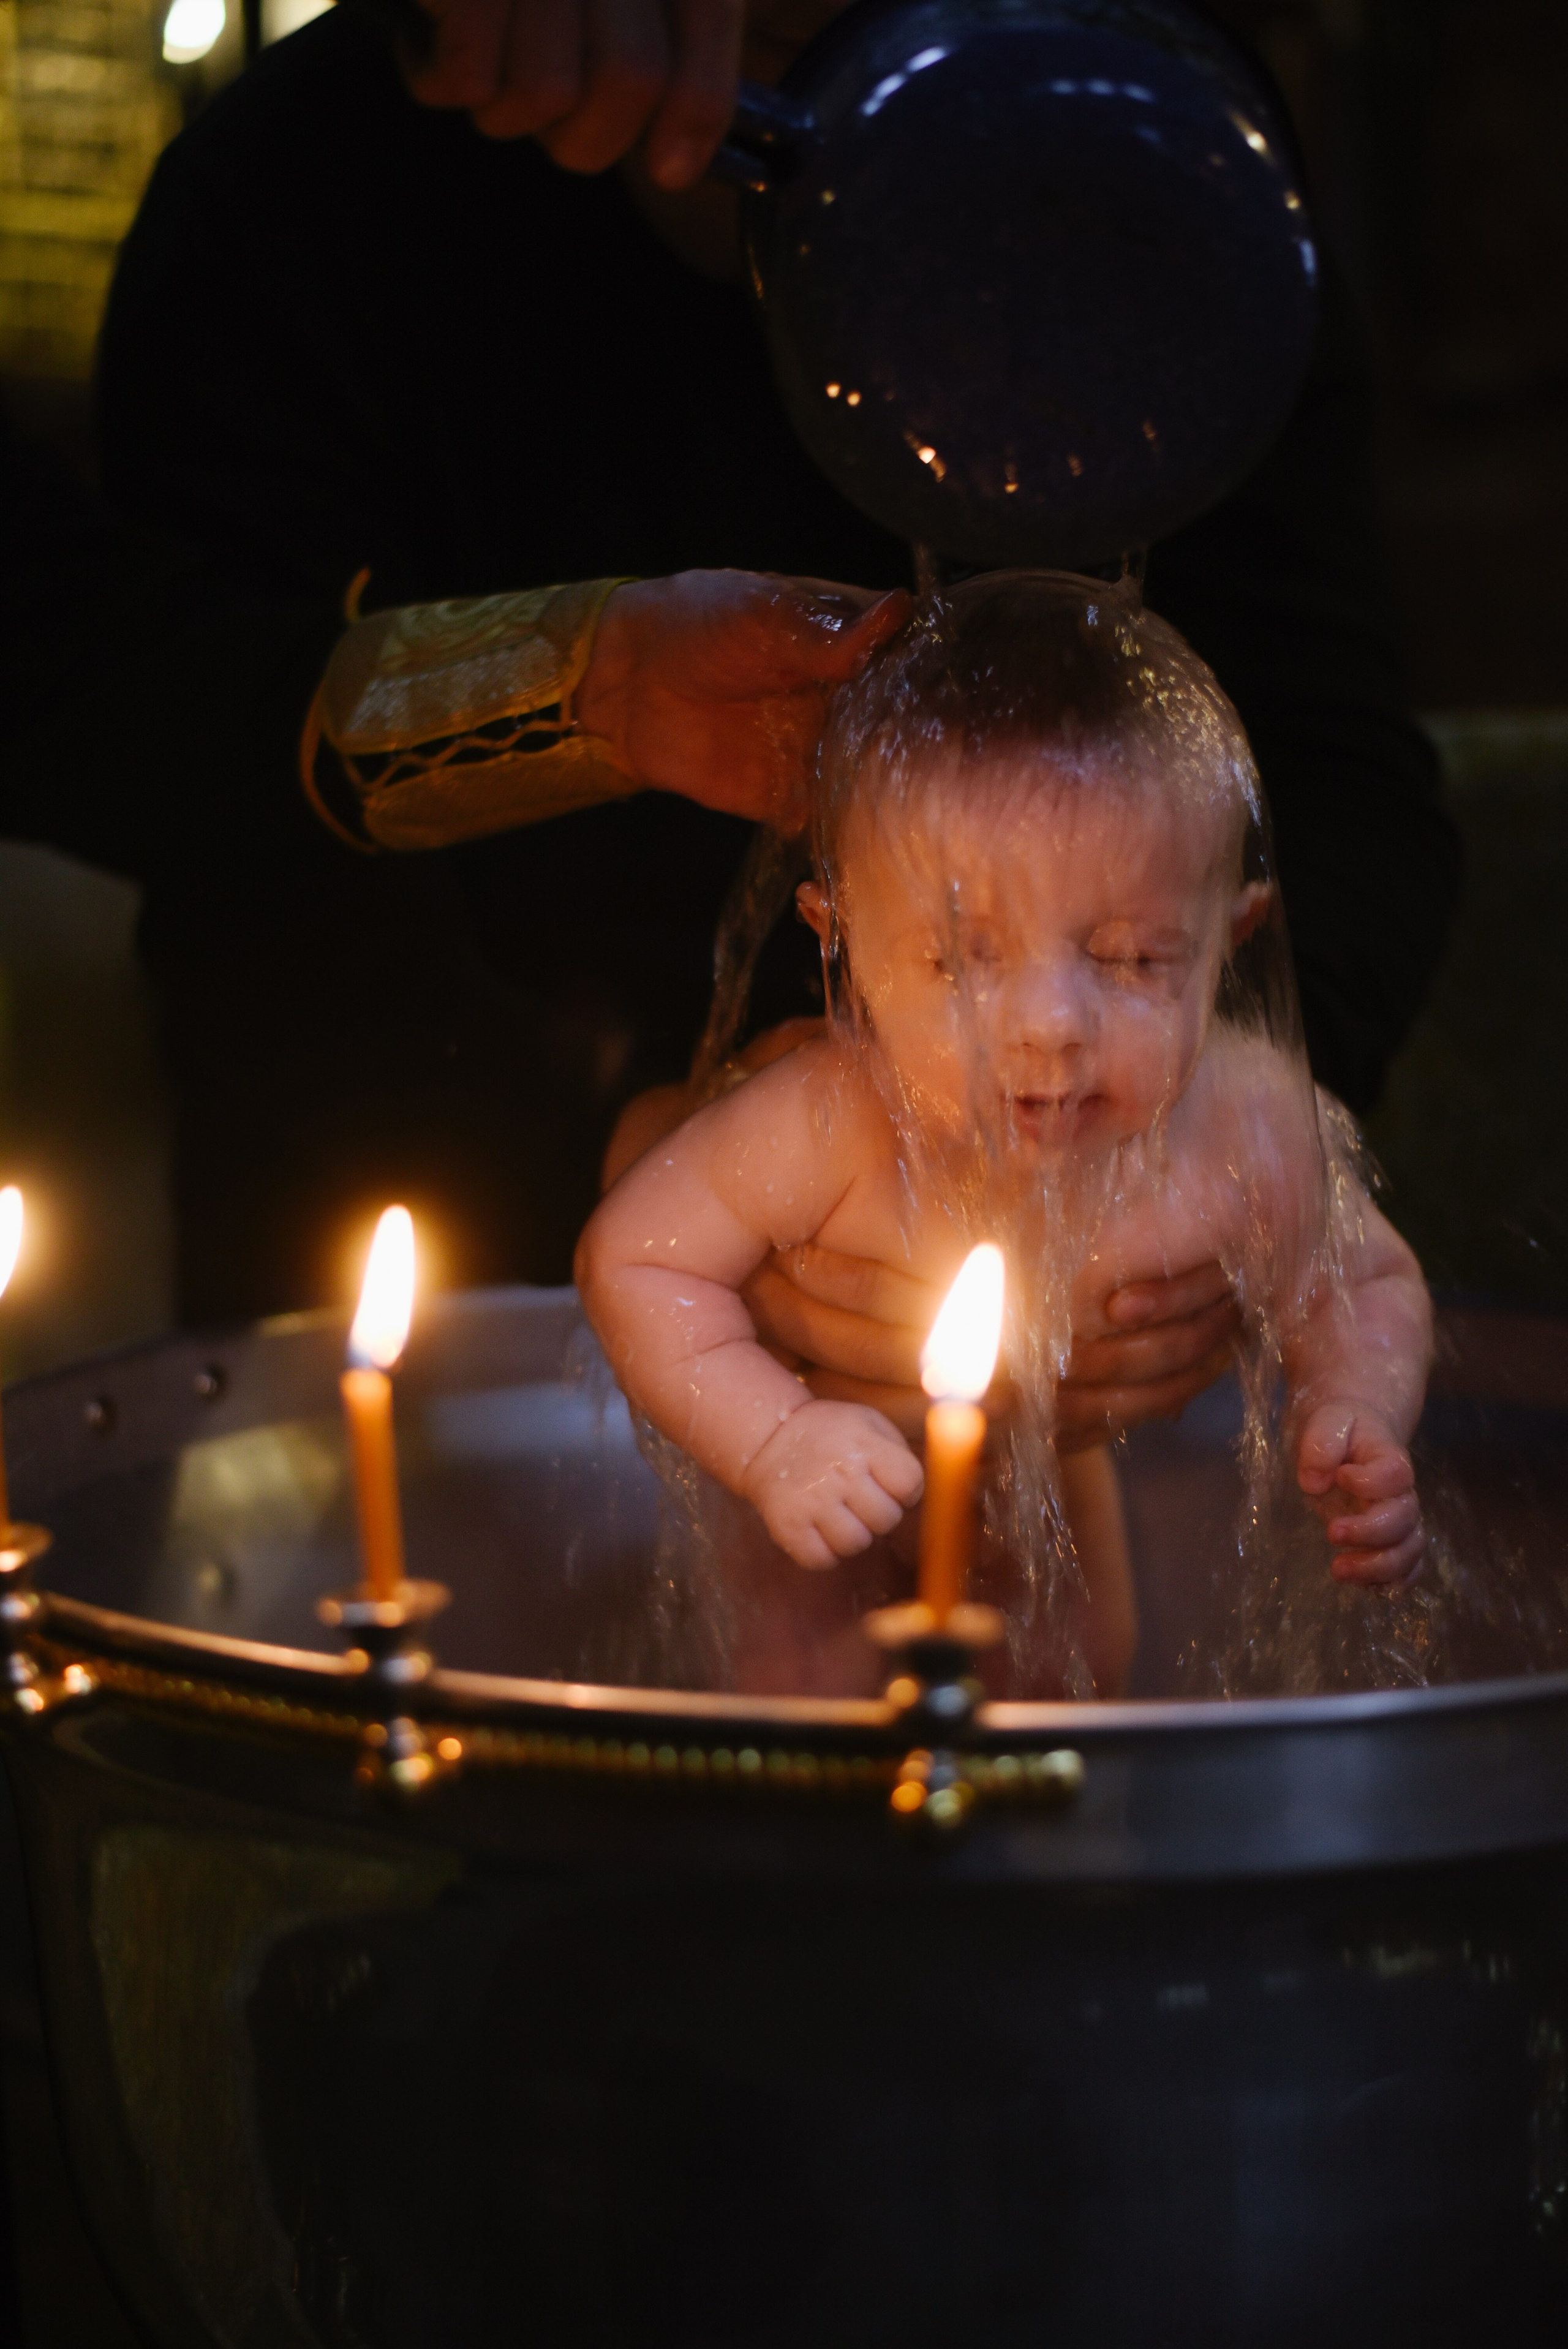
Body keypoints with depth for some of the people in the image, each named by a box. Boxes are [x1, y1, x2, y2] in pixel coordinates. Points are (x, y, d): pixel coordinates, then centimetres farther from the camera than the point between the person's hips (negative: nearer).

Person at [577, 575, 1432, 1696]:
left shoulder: (1249, 1130, -29)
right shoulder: (829, 1126, -37)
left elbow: (1366, 1289, -8)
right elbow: (633, 1261, -22)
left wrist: (1352, 1414, -28)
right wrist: (775, 1436, -34)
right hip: (842, 1525, -1)